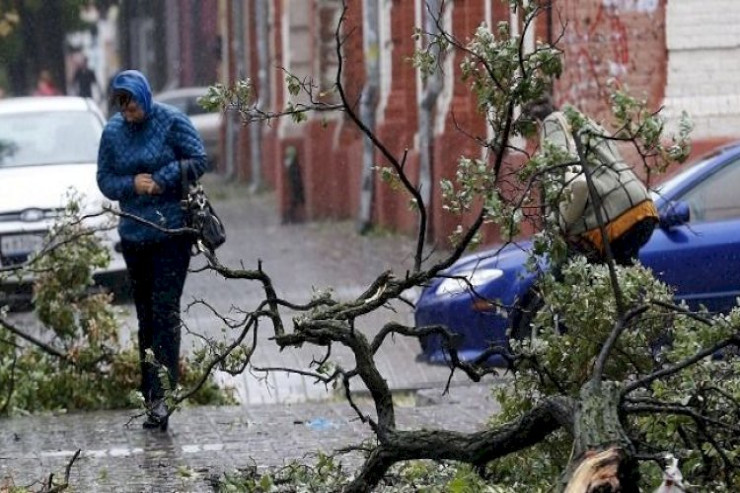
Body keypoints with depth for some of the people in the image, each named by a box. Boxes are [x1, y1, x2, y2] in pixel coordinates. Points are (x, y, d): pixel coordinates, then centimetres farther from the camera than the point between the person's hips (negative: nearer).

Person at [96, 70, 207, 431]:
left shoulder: (171, 122, -5)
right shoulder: (113, 131, 6)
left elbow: (199, 160, -5)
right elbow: (105, 180, 9)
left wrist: (161, 180, -14)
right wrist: (132, 185, -10)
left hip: (171, 230, -5)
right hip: (134, 234, 5)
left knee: (165, 310, -12)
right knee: (145, 315, 8)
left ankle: (162, 394, -15)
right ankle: (151, 396, 12)